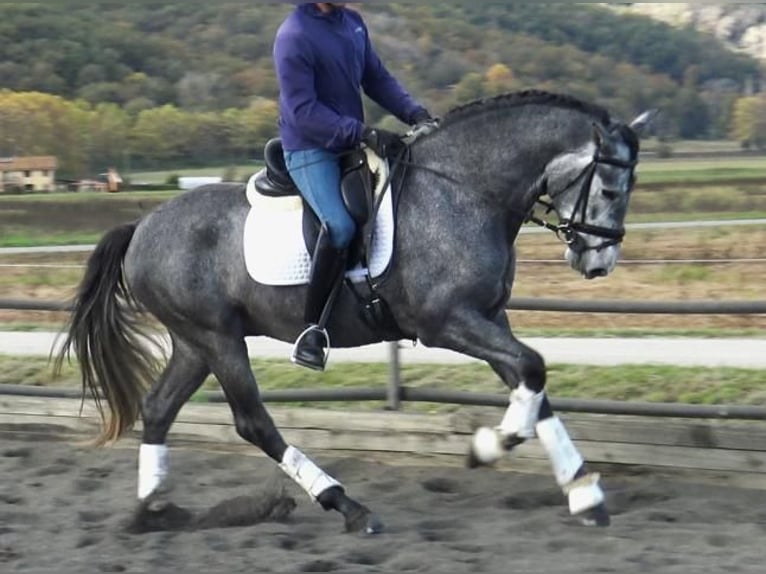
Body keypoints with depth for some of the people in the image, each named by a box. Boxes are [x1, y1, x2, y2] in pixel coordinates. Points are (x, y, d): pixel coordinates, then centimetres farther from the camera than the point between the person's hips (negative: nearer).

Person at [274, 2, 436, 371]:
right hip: (310, 151, -9)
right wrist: (365, 134, -28)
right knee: (340, 226, -30)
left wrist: (416, 114, -4)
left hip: (352, 146, 9)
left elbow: (377, 79, 13)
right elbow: (303, 111, -21)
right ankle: (311, 332, -23)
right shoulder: (294, 37, -16)